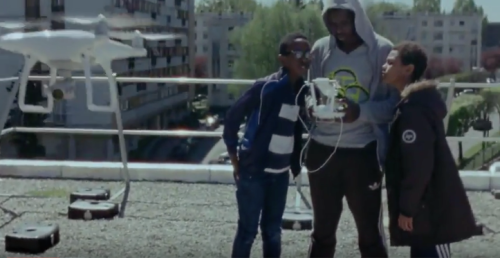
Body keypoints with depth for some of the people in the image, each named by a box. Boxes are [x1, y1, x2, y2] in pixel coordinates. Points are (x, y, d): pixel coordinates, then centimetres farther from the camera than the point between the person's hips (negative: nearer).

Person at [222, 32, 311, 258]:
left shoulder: (303, 91, 2)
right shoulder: (266, 87, -15)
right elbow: (233, 117, -11)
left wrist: (295, 163, 5)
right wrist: (236, 163, -9)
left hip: (280, 172, 6)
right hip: (253, 170, -6)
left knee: (273, 231, 15)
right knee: (248, 230, 2)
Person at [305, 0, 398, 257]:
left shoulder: (382, 50, -6)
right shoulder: (320, 49, 4)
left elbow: (394, 103, -7)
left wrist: (360, 111, -24)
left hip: (363, 153, -3)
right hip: (323, 151, 4)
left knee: (370, 233, 8)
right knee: (322, 231, 16)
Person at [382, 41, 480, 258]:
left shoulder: (413, 110, -20)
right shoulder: (416, 103, 13)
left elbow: (418, 166, -24)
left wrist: (406, 208, -17)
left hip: (430, 208, -10)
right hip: (428, 204, 10)